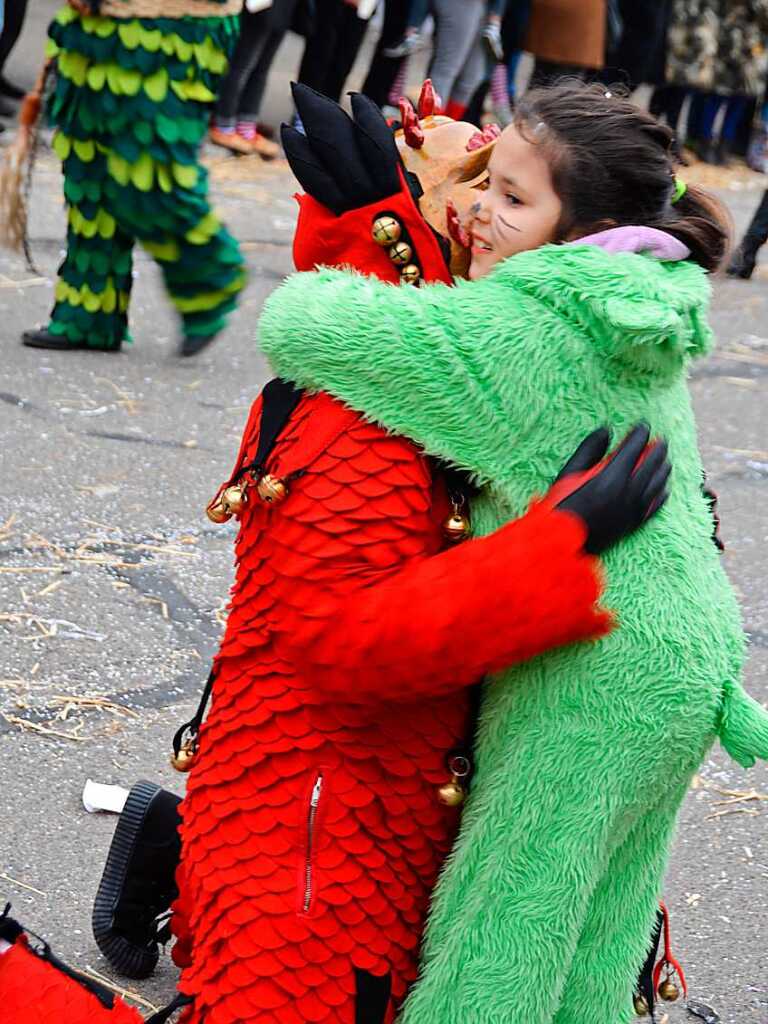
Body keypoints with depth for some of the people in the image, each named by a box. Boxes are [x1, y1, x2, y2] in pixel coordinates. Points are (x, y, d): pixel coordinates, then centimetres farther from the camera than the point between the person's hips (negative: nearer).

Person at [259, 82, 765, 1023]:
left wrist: (313, 286, 2)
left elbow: (297, 327, -22)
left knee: (498, 940, 2)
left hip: (590, 682, -9)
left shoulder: (515, 328, -21)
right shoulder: (640, 306, 4)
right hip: (688, 661, 9)